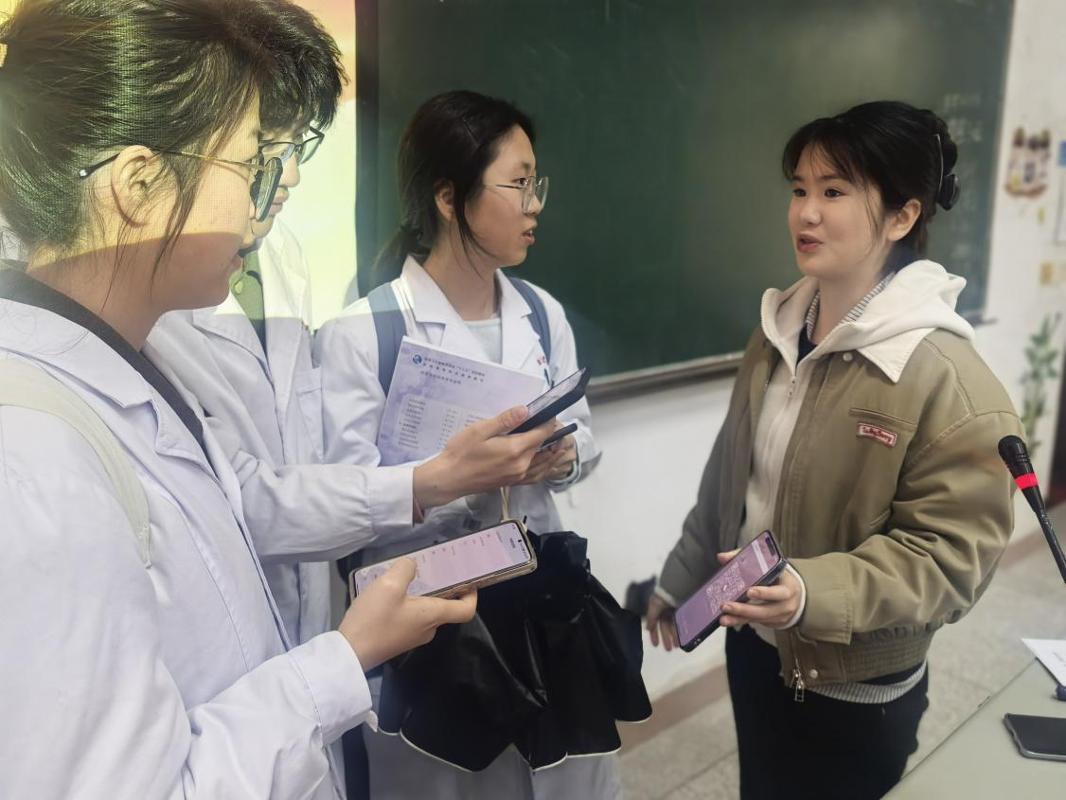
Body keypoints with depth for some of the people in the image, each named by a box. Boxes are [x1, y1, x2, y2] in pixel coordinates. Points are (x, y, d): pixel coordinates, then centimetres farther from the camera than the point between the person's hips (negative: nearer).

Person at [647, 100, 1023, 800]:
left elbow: (951, 552, -22)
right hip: (754, 644, 6)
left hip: (857, 687, -5)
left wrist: (813, 593, -35)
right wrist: (681, 582, 12)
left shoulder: (948, 378, -22)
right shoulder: (778, 331, -2)